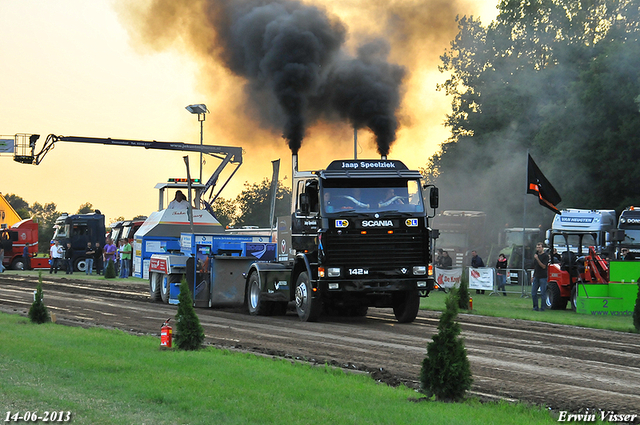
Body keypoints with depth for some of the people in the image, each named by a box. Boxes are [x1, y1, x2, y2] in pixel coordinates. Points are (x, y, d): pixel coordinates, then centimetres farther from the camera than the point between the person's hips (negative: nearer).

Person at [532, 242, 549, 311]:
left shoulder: (545, 256, -7)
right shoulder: (536, 254, 15)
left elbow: (543, 266, -15)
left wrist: (537, 259, -23)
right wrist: (533, 276, 19)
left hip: (543, 277, -7)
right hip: (536, 276, 7)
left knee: (543, 293, -3)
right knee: (533, 293, 4)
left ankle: (542, 308, 2)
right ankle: (535, 307, 12)